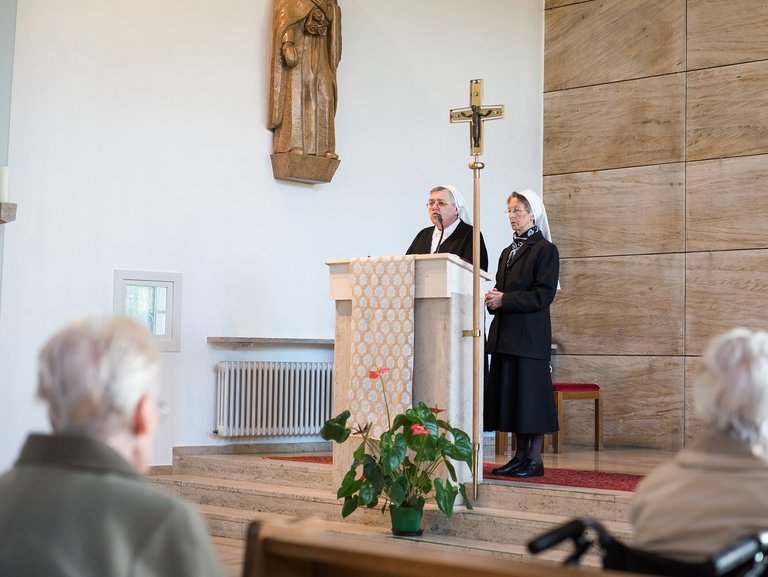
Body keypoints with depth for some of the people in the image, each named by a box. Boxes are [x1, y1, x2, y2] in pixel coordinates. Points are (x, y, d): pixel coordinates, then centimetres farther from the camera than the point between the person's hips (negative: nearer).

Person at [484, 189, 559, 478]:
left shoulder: (545, 250, -4)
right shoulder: (508, 252, 19)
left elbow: (543, 295, -12)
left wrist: (504, 300, -15)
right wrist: (493, 299, -1)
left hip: (530, 334, -7)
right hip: (505, 333, 8)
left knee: (531, 395, -5)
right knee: (510, 395, 7)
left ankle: (534, 460, 1)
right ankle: (520, 456, 14)